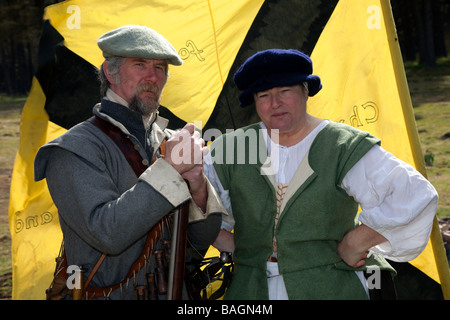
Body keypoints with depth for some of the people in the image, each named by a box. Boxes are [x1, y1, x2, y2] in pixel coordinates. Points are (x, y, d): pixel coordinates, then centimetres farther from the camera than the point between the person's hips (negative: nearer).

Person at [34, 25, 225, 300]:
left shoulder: (172, 142, 2)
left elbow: (203, 240, 1)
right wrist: (169, 168, -24)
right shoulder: (76, 149, -11)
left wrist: (198, 188, -17)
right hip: (110, 293, -4)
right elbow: (106, 234, -25)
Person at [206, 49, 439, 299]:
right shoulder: (232, 148, 2)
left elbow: (413, 196, -16)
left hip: (332, 289, -2)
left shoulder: (344, 148, -8)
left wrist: (353, 245, -14)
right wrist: (241, 249, 0)